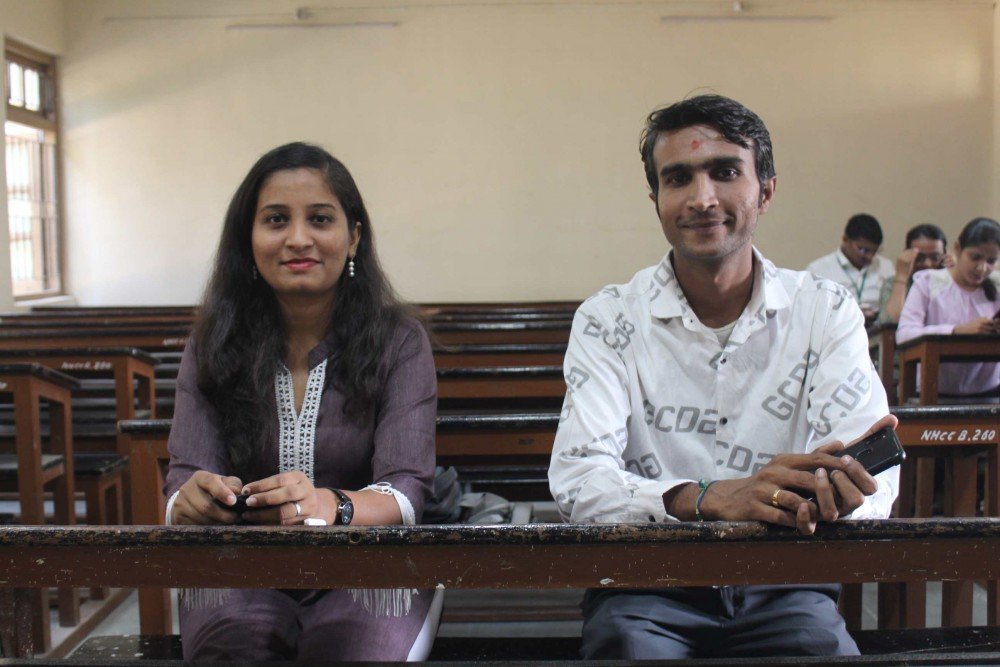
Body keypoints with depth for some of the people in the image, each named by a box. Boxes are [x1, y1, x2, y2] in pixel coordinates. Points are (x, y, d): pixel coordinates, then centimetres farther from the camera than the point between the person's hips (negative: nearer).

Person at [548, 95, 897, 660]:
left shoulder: (827, 312, 3)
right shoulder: (608, 320, -1)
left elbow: (874, 475, -7)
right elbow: (576, 477, -13)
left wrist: (835, 491, -32)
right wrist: (707, 498, -31)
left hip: (784, 587, 2)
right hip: (649, 587, -1)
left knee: (824, 642, -28)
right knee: (627, 645, -32)